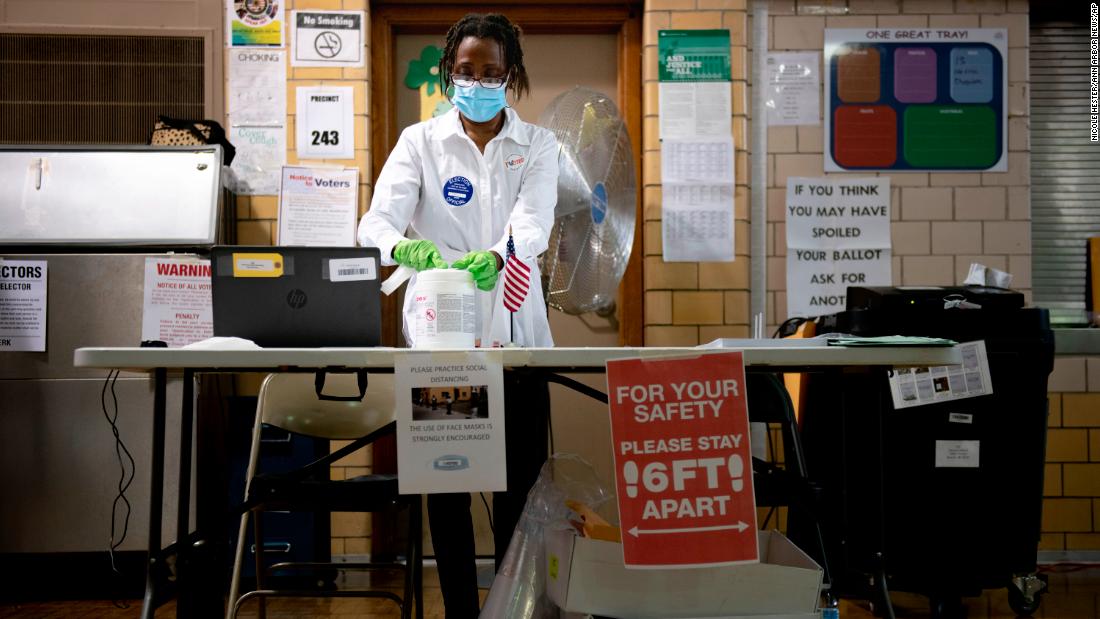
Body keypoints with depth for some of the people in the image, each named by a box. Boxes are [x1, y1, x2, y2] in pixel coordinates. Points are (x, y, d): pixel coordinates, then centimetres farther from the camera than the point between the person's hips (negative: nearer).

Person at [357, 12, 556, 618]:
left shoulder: (537, 145, 6)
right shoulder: (420, 141, 4)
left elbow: (532, 223, -13)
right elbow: (378, 218, -11)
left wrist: (493, 257, -36)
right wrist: (405, 246, -35)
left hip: (514, 330, 1)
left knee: (521, 483, 3)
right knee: (446, 483, 5)